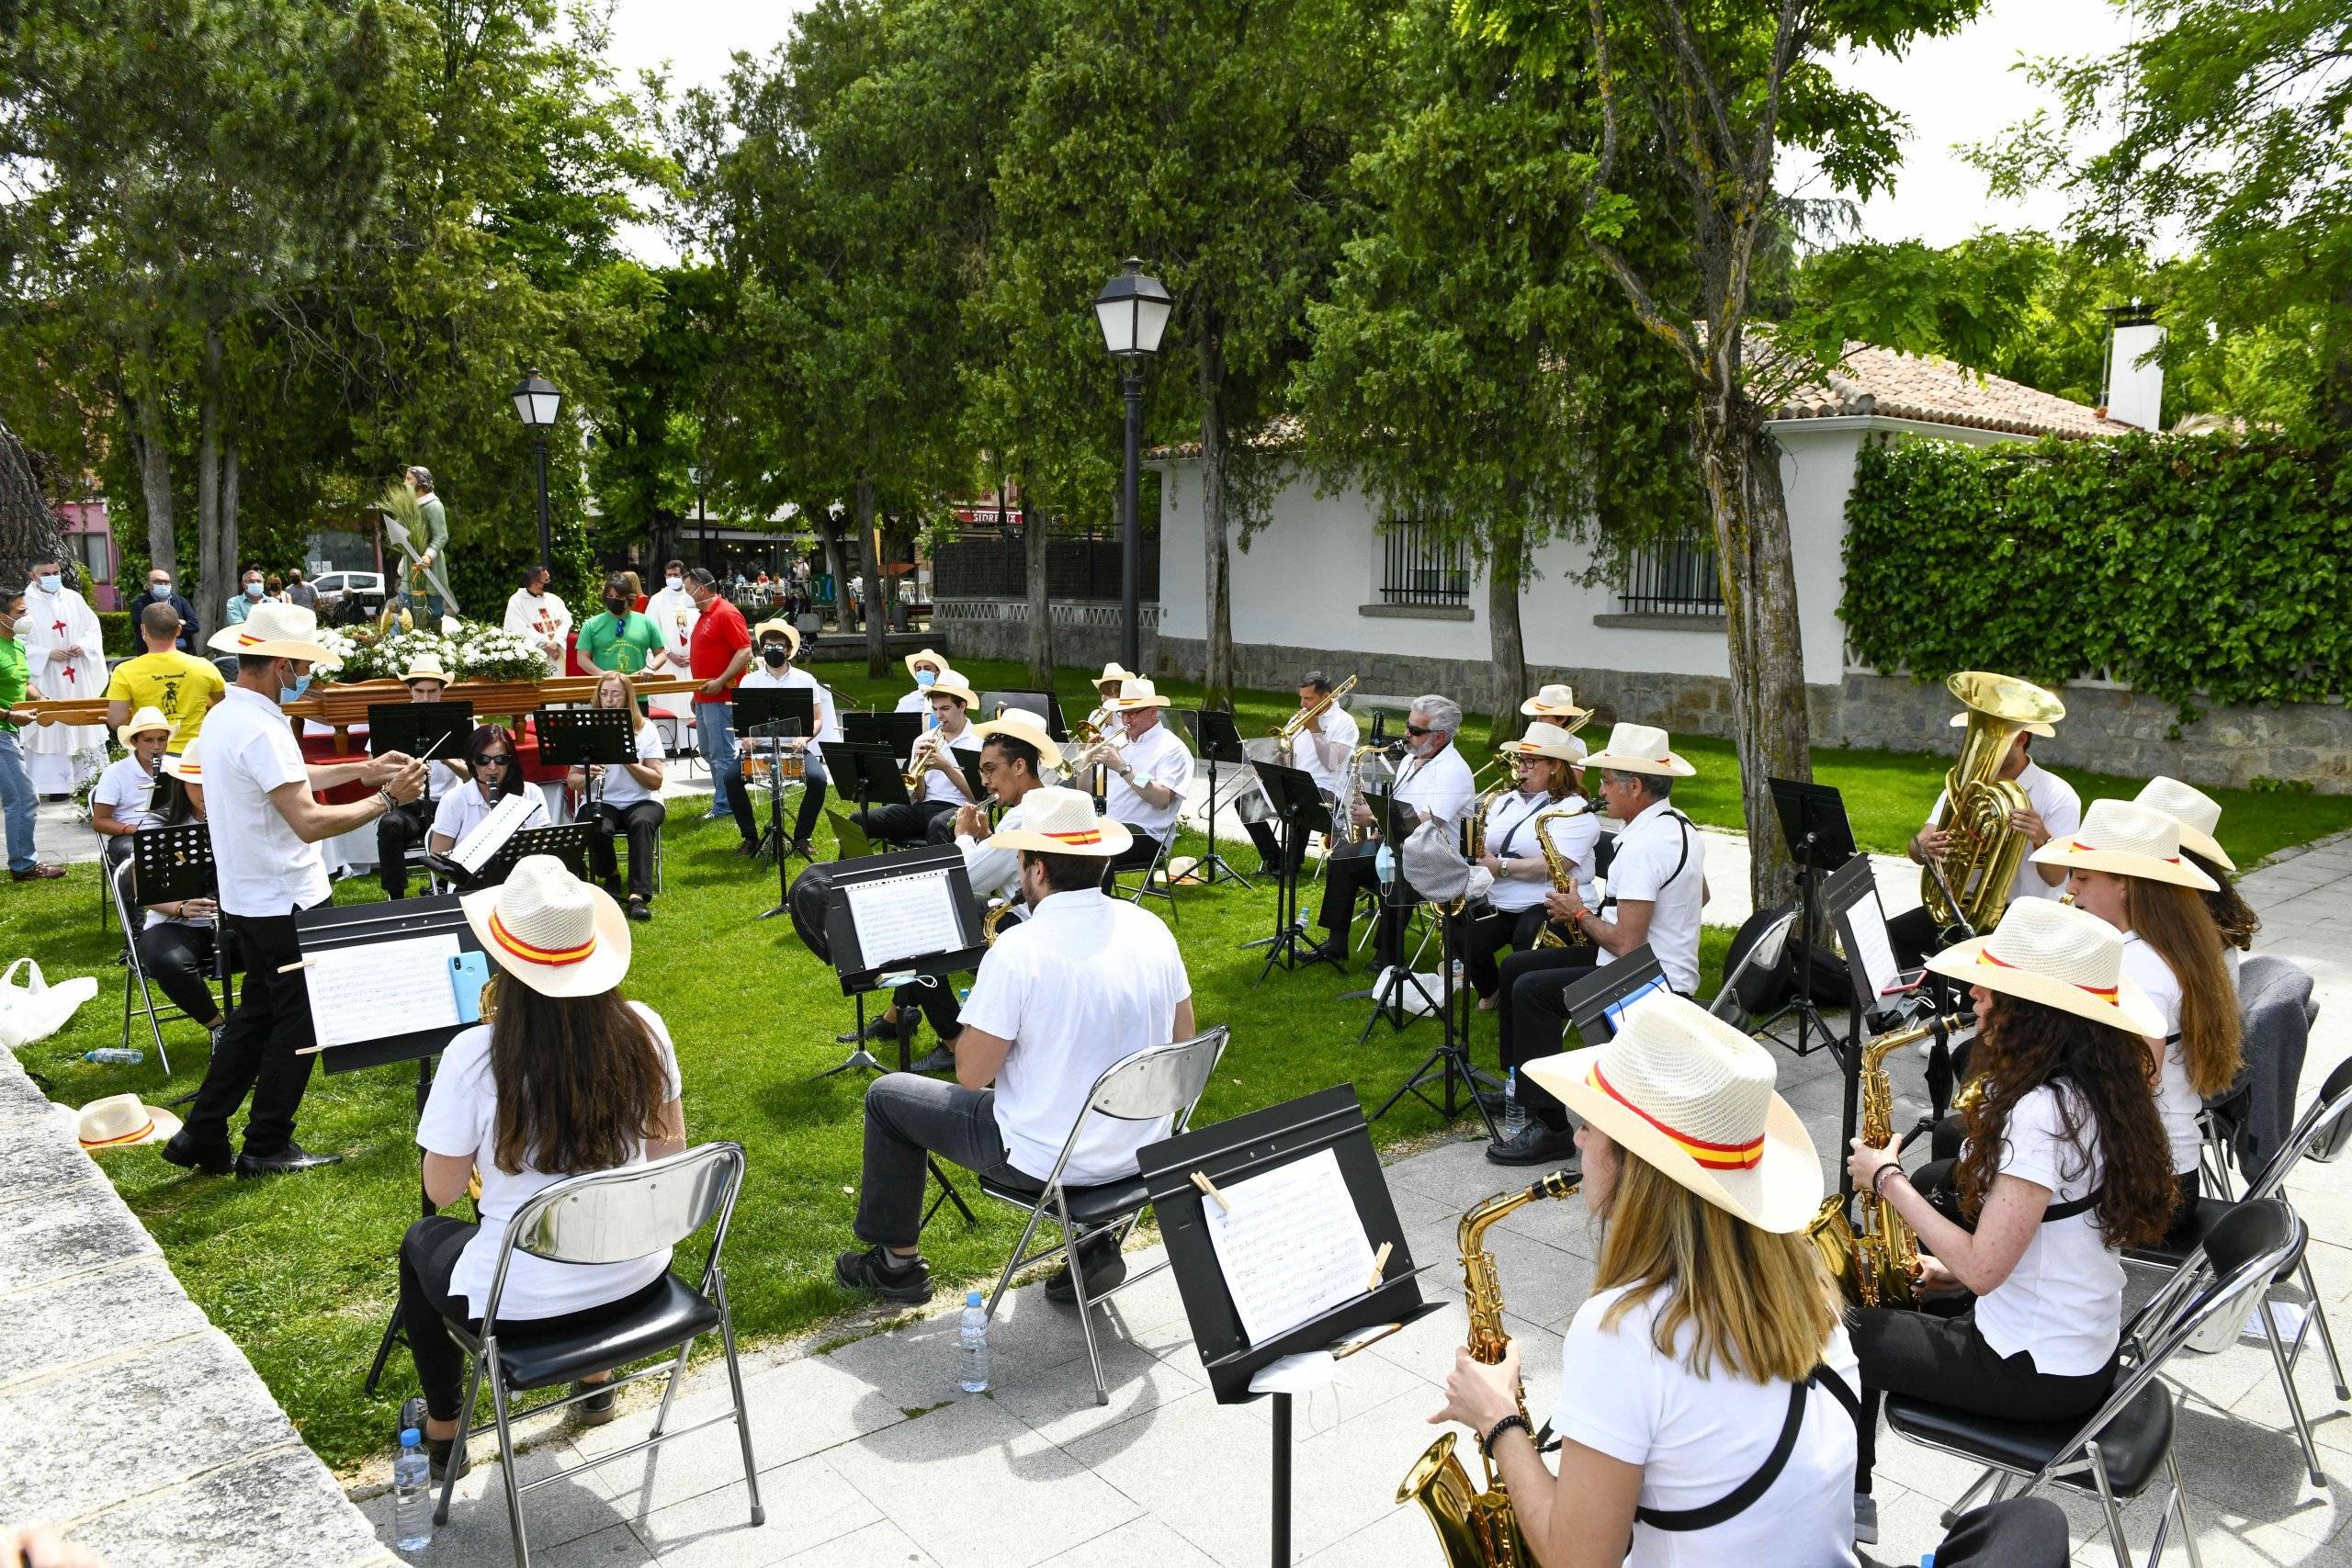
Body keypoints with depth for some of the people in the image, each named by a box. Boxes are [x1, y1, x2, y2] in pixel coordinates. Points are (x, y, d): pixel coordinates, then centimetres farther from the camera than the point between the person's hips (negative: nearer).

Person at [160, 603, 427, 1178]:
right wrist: (387, 798, -20)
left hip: (246, 899, 10)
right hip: (285, 903, -10)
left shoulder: (223, 716, 8)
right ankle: (266, 1148, 15)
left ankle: (201, 1137, 24)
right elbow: (310, 822, -30)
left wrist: (362, 769, 17)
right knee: (298, 1023, 5)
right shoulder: (261, 729, -24)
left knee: (258, 1014, 20)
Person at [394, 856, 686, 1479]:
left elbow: (441, 1190, -8)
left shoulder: (474, 1055, -23)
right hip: (638, 1284, 4)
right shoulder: (643, 1030, -13)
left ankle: (442, 1431, 42)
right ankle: (594, 1378, 49)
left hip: (522, 1305, -3)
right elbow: (669, 1155, 1)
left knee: (424, 1240, 29)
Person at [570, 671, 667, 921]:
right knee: (598, 829, -33)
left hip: (641, 801, -1)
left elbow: (656, 781, -4)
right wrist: (589, 775, -15)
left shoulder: (645, 729, 3)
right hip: (603, 803, 1)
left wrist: (628, 761, -19)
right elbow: (573, 781, 8)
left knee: (642, 823, -36)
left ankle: (638, 895, -41)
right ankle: (610, 876, -2)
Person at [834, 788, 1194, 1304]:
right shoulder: (1151, 928, -5)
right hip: (1142, 1150, 6)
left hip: (1050, 1161, -6)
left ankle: (896, 1262, 29)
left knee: (887, 1095, 14)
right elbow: (1182, 1042, 6)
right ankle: (1097, 1243, 30)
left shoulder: (1017, 951, -23)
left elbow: (971, 1074, -16)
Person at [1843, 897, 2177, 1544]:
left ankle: (1845, 1502, 25)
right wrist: (1950, 1269, 7)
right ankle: (1851, 1498, 27)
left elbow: (1982, 1267, -26)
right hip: (2084, 1347, 9)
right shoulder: (2090, 1083, 2)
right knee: (1868, 1301, 19)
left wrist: (1889, 1181, -16)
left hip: (2037, 1371, -9)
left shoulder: (2041, 1110, -29)